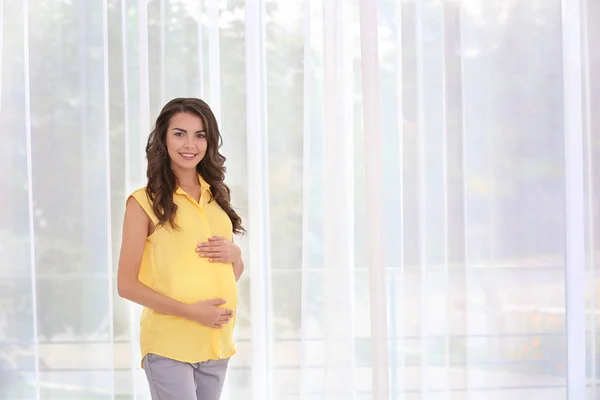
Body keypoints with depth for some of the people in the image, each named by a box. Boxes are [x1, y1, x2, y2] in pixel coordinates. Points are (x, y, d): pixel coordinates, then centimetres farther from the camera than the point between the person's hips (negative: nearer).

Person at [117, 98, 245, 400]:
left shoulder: (216, 197, 11)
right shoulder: (144, 202, -6)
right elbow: (127, 285, -9)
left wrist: (234, 254, -5)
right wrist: (190, 311, -18)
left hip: (216, 342, 5)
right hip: (168, 344, -5)